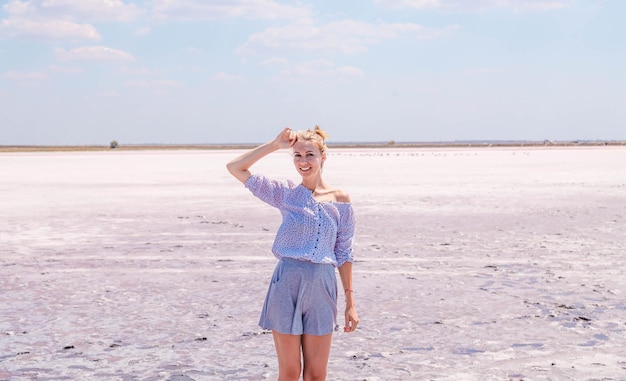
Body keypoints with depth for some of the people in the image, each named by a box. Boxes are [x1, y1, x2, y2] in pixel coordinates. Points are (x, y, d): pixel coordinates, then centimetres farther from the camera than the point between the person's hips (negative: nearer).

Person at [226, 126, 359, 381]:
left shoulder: (340, 200, 4)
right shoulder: (286, 193, 1)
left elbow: (344, 254, 7)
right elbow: (235, 167, -3)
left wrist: (350, 303, 5)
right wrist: (275, 145, -5)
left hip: (322, 288, 1)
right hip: (287, 285, -1)